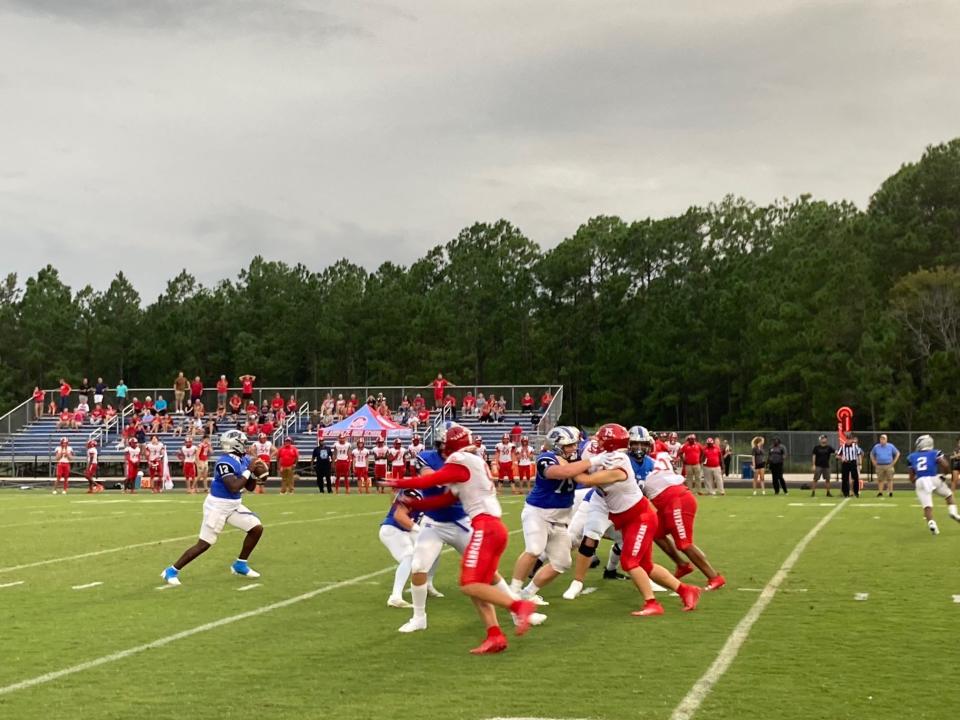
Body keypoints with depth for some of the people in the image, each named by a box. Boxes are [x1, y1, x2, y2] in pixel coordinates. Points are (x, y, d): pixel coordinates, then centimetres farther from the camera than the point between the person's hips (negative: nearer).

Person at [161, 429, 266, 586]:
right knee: (204, 544, -6)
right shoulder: (225, 462, -24)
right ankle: (171, 571, 5)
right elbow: (234, 487, -32)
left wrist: (257, 476, -6)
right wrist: (248, 473, -22)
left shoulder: (244, 459, 4)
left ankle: (240, 564, 18)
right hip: (218, 506, -9)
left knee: (257, 528, 4)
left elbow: (249, 487, 13)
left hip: (234, 506, 9)